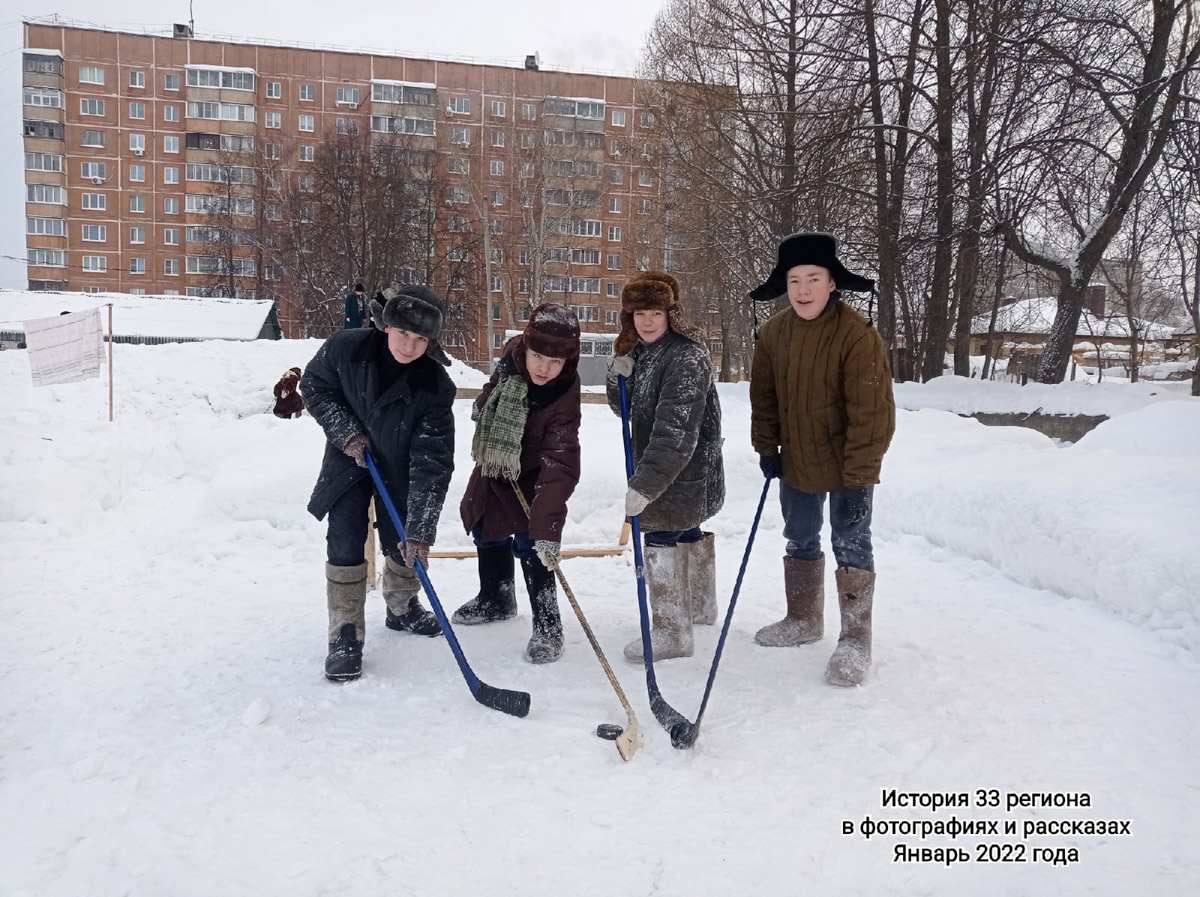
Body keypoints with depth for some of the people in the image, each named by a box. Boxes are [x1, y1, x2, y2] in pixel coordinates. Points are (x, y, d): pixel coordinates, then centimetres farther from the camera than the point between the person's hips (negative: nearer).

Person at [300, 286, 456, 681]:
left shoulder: (435, 386, -29)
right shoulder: (345, 348, -26)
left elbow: (432, 463, -30)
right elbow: (314, 385, -5)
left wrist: (420, 530, -33)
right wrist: (345, 431, -17)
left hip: (401, 468, 0)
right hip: (349, 457, 0)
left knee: (405, 542, 8)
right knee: (345, 541, -9)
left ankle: (402, 608, 38)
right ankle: (345, 635, 4)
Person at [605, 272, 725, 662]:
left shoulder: (686, 357, -22)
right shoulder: (643, 352, 7)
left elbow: (676, 431, -30)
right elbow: (627, 409, 13)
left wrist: (645, 483, -35)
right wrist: (619, 379, -8)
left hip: (685, 472, -10)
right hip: (664, 468, 10)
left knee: (661, 538, -10)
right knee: (688, 531, 23)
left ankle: (671, 633, 0)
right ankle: (700, 606, 43)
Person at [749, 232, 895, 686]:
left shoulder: (858, 334, -21)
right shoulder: (773, 332, -3)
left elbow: (872, 411, -22)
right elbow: (764, 396, 8)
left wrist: (859, 474, -22)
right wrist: (767, 448, 6)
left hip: (846, 467, -6)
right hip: (796, 464, 6)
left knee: (851, 547, 0)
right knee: (800, 542, 19)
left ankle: (855, 641, 12)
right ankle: (804, 619, 37)